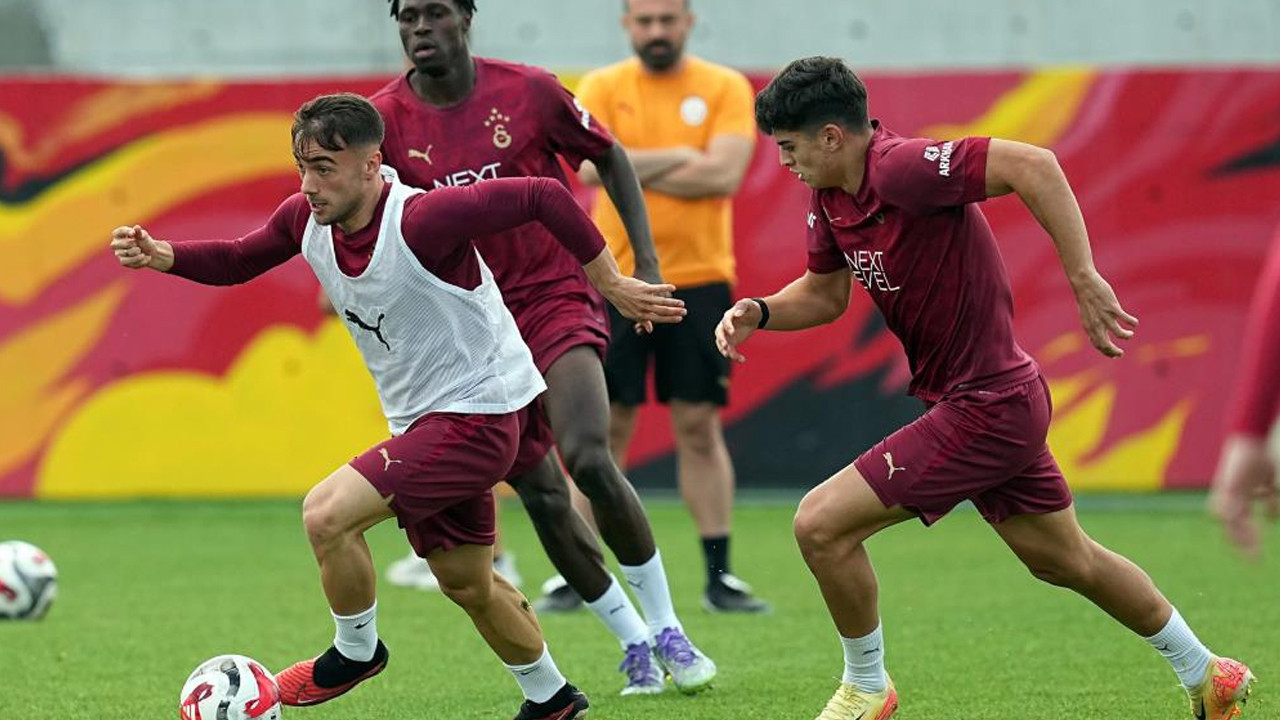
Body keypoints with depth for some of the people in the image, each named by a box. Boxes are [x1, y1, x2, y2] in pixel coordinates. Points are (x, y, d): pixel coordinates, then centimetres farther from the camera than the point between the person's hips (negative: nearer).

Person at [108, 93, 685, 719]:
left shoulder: (421, 220, -28)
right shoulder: (307, 219, -6)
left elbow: (543, 197, -23)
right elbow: (237, 261, 11)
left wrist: (611, 285, -14)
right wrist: (161, 256, -7)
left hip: (480, 413, -9)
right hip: (422, 420, 9)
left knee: (328, 513, -20)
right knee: (465, 583, 21)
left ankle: (355, 652, 5)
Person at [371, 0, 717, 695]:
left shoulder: (528, 91, -6)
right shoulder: (385, 120, -4)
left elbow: (609, 157, 9)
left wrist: (646, 263, 3)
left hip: (555, 296, -2)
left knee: (590, 460, -21)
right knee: (540, 495, -2)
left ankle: (666, 629, -6)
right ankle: (634, 643, 14)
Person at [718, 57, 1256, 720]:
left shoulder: (901, 168, -25)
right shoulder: (830, 198, 3)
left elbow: (1032, 165, -33)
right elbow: (825, 293, 18)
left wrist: (1084, 279, -34)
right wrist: (760, 311, -2)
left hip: (988, 409, -10)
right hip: (990, 400, 10)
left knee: (821, 523, -12)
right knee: (1066, 560, 24)